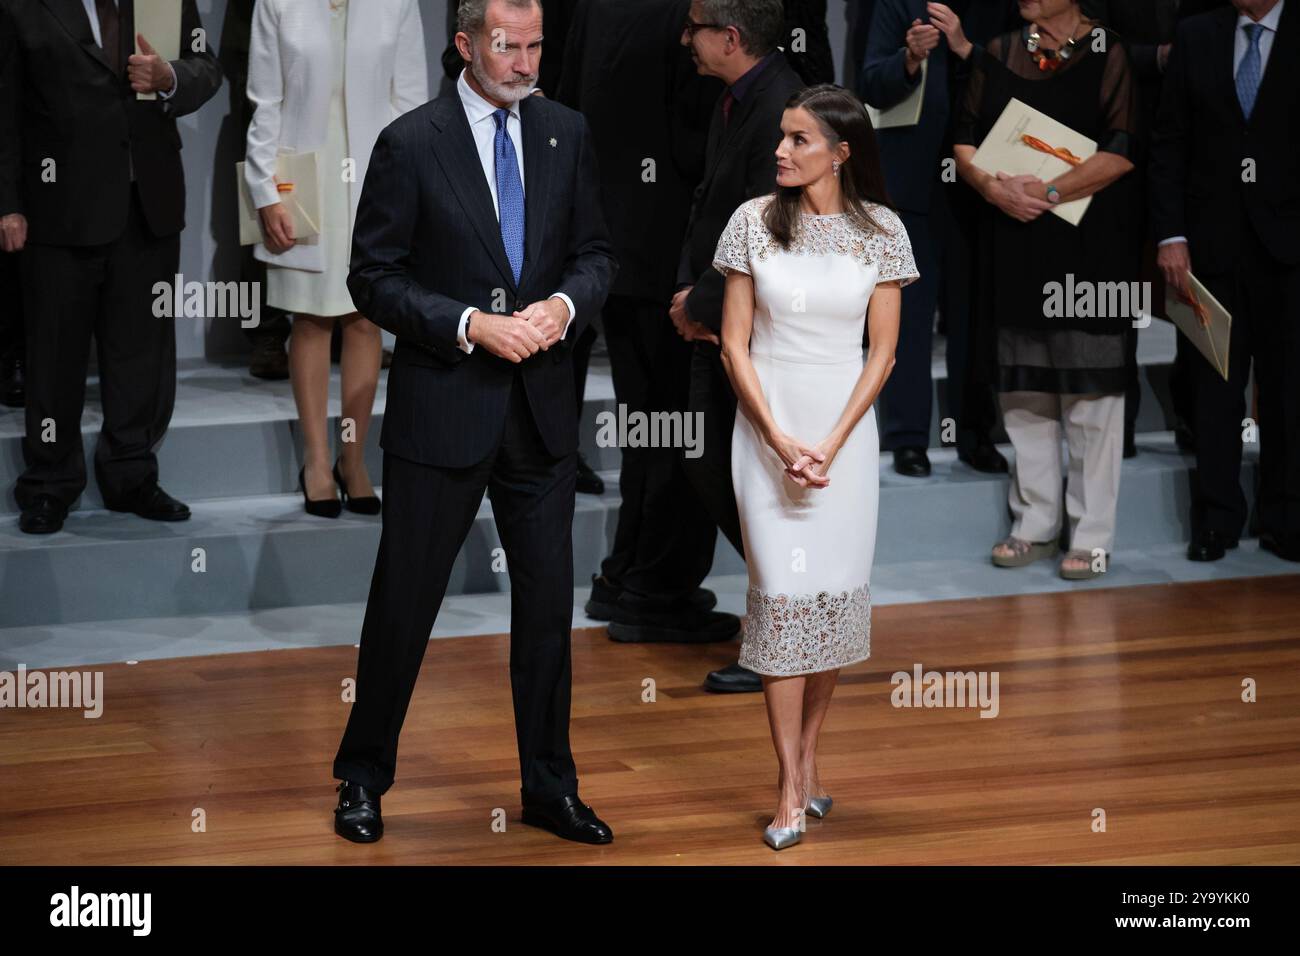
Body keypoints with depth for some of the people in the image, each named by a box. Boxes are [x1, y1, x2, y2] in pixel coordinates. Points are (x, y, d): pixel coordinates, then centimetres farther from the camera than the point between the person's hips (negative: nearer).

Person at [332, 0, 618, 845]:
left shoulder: (566, 134, 5)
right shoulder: (411, 143, -7)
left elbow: (596, 253, 11)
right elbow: (374, 278, -8)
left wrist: (566, 304, -10)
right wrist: (470, 326, -18)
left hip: (542, 410, 4)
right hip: (443, 407, -4)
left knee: (548, 602, 10)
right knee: (405, 601, 5)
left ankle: (550, 787, 21)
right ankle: (364, 779, 20)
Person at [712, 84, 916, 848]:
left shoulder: (881, 232, -2)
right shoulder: (754, 222, -2)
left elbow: (883, 352, -1)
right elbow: (735, 345, -1)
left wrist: (830, 445, -10)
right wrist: (781, 442, -10)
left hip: (845, 425, 1)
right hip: (766, 424, -1)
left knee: (836, 591, 2)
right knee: (783, 592, -5)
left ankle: (808, 759, 17)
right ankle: (793, 789, -3)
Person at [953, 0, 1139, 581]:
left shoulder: (1109, 55, -4)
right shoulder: (999, 55, 10)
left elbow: (1121, 153, -12)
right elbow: (965, 141, 8)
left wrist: (1049, 192, -17)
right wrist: (992, 187, -11)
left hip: (1088, 246, -5)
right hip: (1013, 246, 5)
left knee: (1091, 391, -2)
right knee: (1025, 392, 10)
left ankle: (1092, 535, 5)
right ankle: (1035, 524, 20)